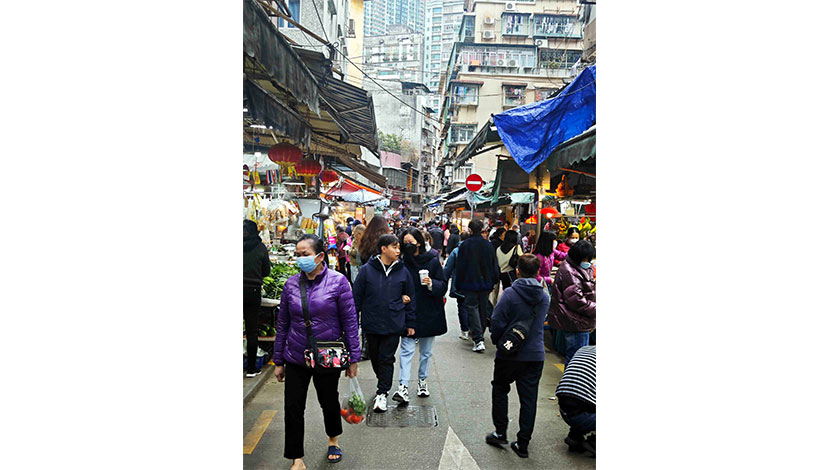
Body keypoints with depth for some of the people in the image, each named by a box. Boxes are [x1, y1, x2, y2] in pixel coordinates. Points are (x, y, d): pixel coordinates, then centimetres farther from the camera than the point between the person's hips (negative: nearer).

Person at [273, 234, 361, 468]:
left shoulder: (338, 282, -11)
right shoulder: (291, 284, -2)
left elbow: (350, 322, -7)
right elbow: (282, 324, 5)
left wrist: (353, 358, -7)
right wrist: (278, 361, 6)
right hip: (295, 358, 2)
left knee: (329, 402, 16)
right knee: (292, 407, 2)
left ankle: (333, 440, 45)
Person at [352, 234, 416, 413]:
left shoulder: (403, 272, 0)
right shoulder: (367, 270, -4)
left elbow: (410, 299, 7)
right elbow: (357, 296, 0)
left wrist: (410, 324, 6)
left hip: (393, 325, 0)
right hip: (371, 324, 1)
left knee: (387, 359, 3)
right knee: (375, 357, 15)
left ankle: (382, 393, 15)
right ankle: (383, 383, 38)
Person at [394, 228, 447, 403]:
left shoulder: (433, 261, -5)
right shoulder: (402, 263, -2)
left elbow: (443, 286, -2)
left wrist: (431, 284, -21)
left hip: (429, 312, 1)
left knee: (426, 351, 14)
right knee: (406, 350, -7)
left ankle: (422, 380, 32)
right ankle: (403, 387, -8)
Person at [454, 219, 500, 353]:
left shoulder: (464, 245, -8)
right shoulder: (489, 245, 2)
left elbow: (460, 266, -5)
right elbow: (494, 266, 7)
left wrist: (458, 284, 3)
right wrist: (493, 282, 16)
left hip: (470, 283, -3)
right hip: (485, 283, 4)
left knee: (472, 308, -2)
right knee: (484, 309, 14)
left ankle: (478, 339, -11)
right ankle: (479, 334, 27)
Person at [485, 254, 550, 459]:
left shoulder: (509, 294, -16)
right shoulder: (544, 297, 0)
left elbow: (497, 322, -15)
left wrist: (496, 340, 3)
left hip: (509, 355, -3)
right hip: (535, 355, 3)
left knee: (500, 390, 18)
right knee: (529, 398, 10)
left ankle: (500, 433, 22)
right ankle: (523, 444, 16)